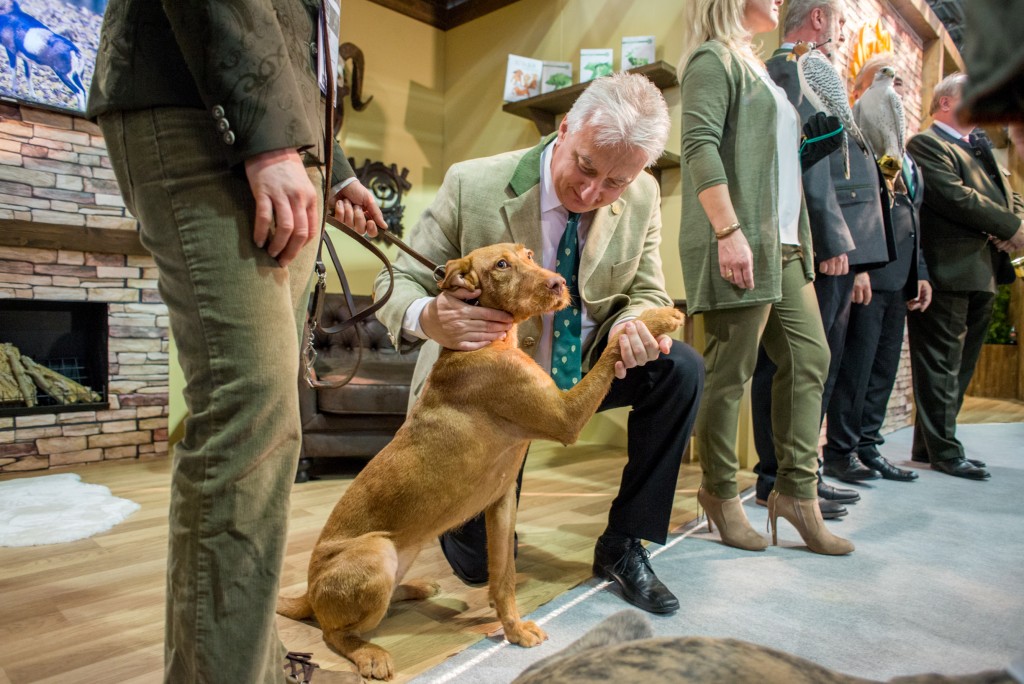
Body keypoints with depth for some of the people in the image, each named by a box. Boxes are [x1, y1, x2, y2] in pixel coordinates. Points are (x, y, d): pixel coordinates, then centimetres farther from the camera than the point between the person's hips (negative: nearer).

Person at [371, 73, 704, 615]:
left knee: (681, 370, -21)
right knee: (478, 561, -5)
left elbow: (647, 295, 0)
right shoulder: (474, 185, -20)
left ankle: (622, 546, -4)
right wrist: (427, 318, -41)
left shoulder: (642, 198, -10)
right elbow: (398, 282, -15)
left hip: (583, 369, 4)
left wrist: (631, 324, -27)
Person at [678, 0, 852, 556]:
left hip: (784, 245, 10)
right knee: (729, 372, -4)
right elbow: (700, 146, -15)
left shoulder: (757, 68, 27)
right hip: (738, 245, -9)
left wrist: (796, 239, 20)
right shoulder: (713, 59, 0)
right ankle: (720, 493, 10)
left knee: (809, 358, 5)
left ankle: (796, 490, 13)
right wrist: (729, 231, -23)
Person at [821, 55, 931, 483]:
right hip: (866, 271, -9)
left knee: (883, 368, 12)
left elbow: (912, 217, 24)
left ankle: (868, 445, 22)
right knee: (855, 366, -4)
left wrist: (921, 272, 17)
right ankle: (841, 452, 7)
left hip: (898, 277, 9)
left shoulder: (903, 152, 23)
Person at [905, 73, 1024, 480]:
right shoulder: (926, 145, -4)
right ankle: (944, 452, 5)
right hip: (948, 272, -9)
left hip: (982, 273, 9)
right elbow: (956, 197, -16)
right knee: (942, 365, -3)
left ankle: (929, 445, 20)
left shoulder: (980, 148, 24)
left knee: (960, 365, 12)